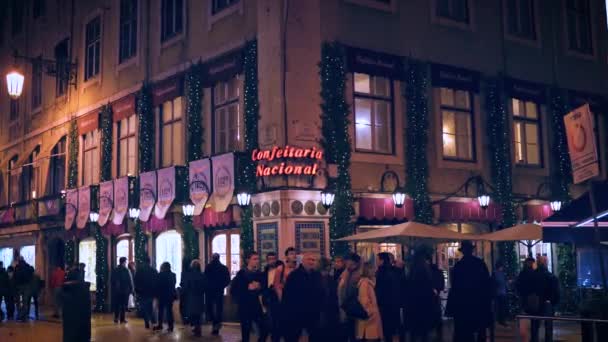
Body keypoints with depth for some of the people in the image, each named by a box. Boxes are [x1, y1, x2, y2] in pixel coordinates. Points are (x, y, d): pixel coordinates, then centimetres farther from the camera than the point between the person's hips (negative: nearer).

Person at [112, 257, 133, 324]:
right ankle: (122, 319, 1)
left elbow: (112, 281, 9)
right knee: (123, 305, 1)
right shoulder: (126, 270, -11)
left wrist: (113, 289, 15)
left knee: (117, 304, 11)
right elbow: (129, 281, -11)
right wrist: (131, 289, -4)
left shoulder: (115, 270, 5)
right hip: (125, 290, -4)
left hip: (116, 290, 4)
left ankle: (116, 318, 10)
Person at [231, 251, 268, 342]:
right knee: (245, 333, 2)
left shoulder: (260, 274, 8)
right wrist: (247, 288, -14)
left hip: (257, 306, 4)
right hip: (244, 307, -3)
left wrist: (259, 288, -8)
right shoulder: (241, 273, -4)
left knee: (264, 330, -4)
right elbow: (233, 291, -9)